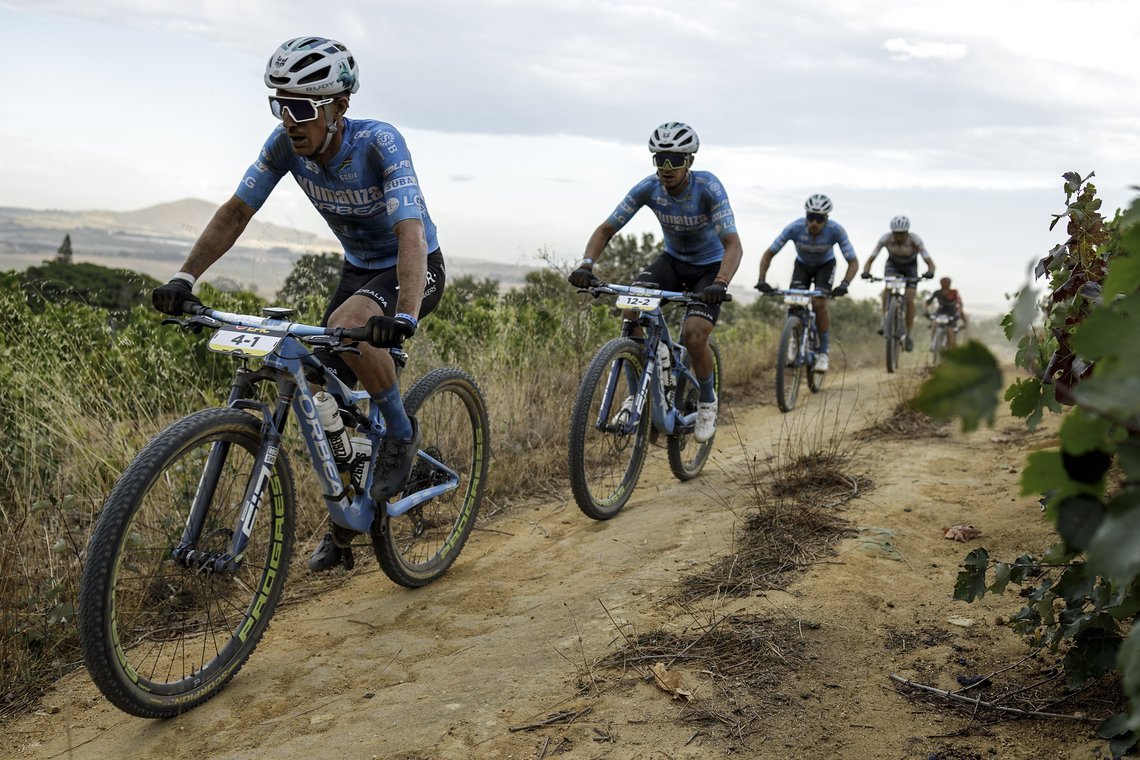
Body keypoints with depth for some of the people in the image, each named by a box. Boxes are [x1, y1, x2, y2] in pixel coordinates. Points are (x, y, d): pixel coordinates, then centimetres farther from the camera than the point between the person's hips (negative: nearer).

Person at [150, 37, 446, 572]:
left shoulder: (379, 143, -30)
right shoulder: (287, 143, -15)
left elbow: (410, 234, -41)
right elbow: (236, 211, -9)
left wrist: (404, 315, -56)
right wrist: (185, 277, -21)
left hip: (413, 269, -6)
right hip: (357, 267, 6)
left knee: (347, 327, -36)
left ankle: (401, 432, -12)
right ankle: (344, 525, 18)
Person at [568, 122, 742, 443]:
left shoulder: (708, 187, -27)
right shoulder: (648, 188, -17)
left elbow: (733, 244, -35)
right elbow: (606, 229, -15)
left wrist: (720, 284, -54)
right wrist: (586, 265, -33)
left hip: (709, 266, -3)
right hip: (672, 260, 4)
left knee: (694, 337, -25)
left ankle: (707, 400, 7)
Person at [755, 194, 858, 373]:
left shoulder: (836, 230, -34)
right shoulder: (795, 228, -32)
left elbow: (853, 262, -29)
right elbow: (769, 254, -24)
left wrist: (844, 284, -48)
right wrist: (762, 281, -38)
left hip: (825, 265, -1)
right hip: (802, 264, 1)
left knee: (819, 303, -23)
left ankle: (824, 352, -9)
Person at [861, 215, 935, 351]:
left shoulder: (915, 240, -34)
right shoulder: (886, 239, -31)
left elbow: (930, 262, -37)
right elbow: (870, 259, -29)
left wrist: (929, 272, -59)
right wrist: (866, 272, -49)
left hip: (910, 267, -1)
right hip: (892, 265, 1)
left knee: (909, 299, -15)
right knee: (887, 289, -32)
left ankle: (909, 335, -1)